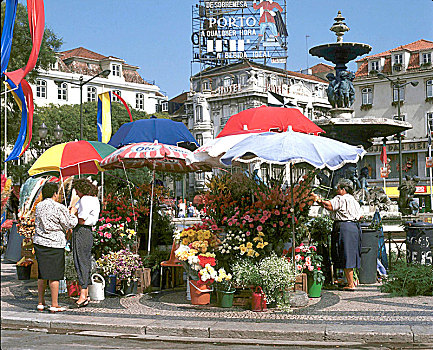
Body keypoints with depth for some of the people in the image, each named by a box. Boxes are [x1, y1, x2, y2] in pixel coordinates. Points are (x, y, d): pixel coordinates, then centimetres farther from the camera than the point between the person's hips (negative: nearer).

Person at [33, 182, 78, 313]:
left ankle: (41, 303, 18)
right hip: (54, 244, -7)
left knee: (42, 274, 13)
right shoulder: (59, 208, -10)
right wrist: (72, 214, 13)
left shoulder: (39, 207, 10)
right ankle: (54, 305, 2)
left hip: (39, 243, 7)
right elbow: (69, 225, -5)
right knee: (54, 275, -1)